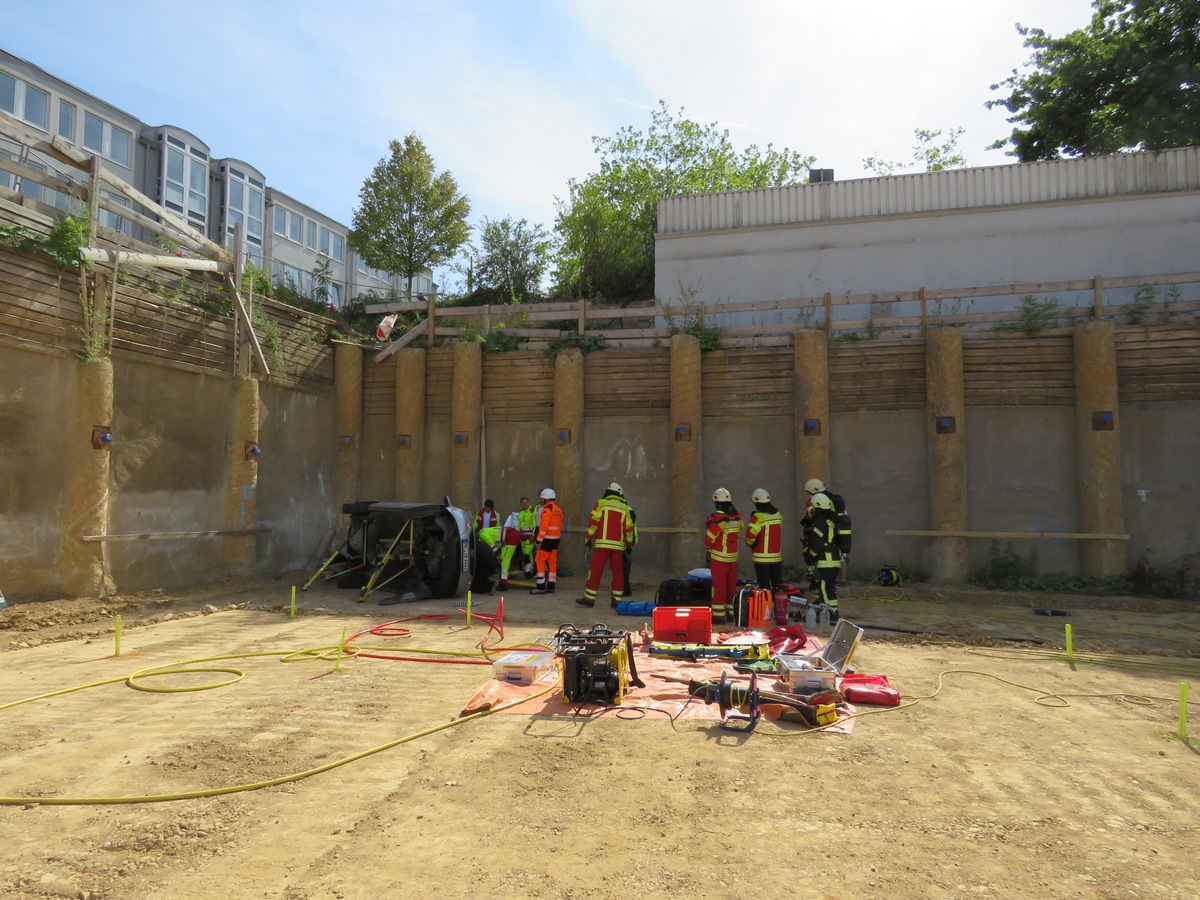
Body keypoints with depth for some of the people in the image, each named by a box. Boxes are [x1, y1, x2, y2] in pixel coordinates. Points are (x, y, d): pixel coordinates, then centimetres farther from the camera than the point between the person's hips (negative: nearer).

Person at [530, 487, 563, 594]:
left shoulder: (547, 509, -13)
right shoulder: (558, 509, 13)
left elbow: (544, 526, -19)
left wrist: (539, 540, -17)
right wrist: (558, 537, 18)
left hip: (547, 539, -8)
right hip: (556, 539, 8)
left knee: (540, 561, -5)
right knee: (552, 562, 10)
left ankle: (541, 586, -8)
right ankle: (551, 586, 13)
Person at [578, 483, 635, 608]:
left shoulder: (601, 503, 5)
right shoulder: (625, 508, 14)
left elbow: (593, 521, -2)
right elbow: (629, 528, 14)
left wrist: (588, 538, 2)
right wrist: (629, 544, 22)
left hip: (602, 543, -3)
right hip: (618, 545, 3)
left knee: (595, 570, -1)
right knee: (618, 572, 8)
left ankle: (589, 598, 0)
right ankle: (616, 600, 8)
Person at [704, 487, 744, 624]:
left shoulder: (717, 518, -18)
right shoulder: (737, 516, 3)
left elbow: (709, 538, -14)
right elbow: (738, 534, 11)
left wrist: (708, 549, 5)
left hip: (719, 557, -6)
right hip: (733, 556, 6)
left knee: (719, 585, -1)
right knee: (732, 585, 13)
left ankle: (718, 615, 1)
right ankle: (731, 612, 22)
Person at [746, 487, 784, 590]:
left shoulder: (758, 517, -15)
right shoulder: (778, 514, 7)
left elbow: (750, 535, -20)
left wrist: (750, 544, -2)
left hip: (762, 558, -6)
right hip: (777, 556, 6)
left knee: (764, 586, -1)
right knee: (778, 583, 16)